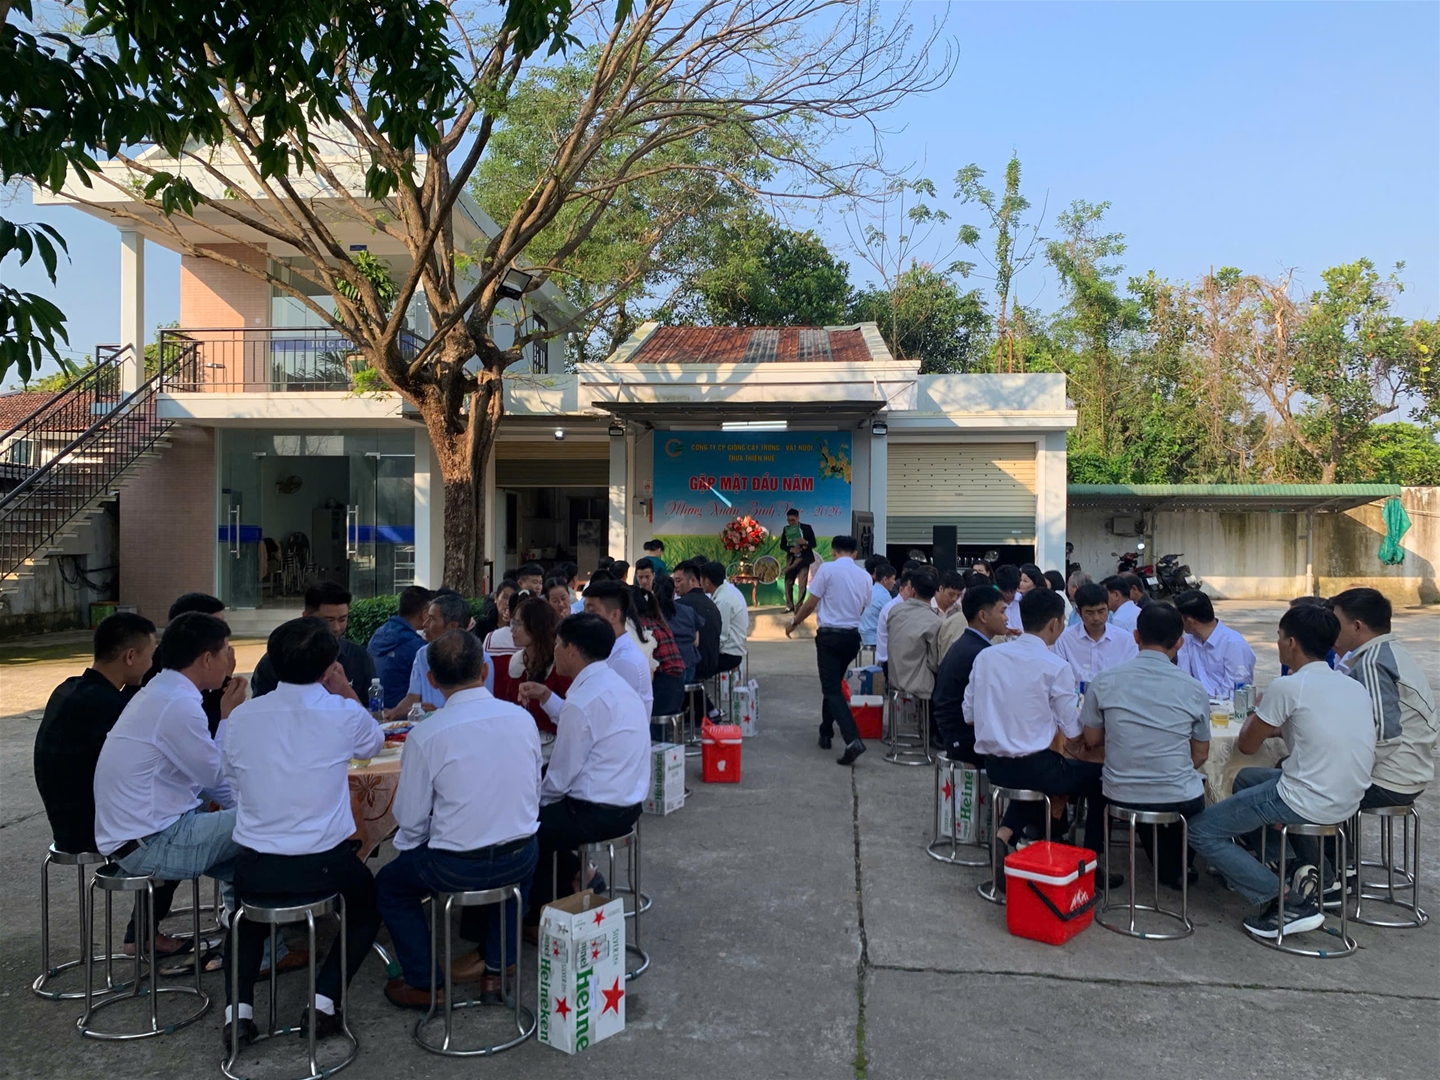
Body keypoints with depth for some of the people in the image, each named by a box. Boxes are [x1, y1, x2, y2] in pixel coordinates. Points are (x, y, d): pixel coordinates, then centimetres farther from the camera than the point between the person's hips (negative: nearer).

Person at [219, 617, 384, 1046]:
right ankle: (323, 1002, 11)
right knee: (368, 905, 28)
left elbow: (233, 785, 8)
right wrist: (345, 690, 10)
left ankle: (238, 1006, 15)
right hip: (324, 864, -2)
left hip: (254, 866, 3)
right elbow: (374, 742, 11)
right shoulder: (343, 715, -12)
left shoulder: (240, 716, -5)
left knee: (246, 916, 35)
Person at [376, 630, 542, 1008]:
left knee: (389, 884, 24)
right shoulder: (521, 718, -5)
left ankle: (424, 982, 27)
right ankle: (497, 967, 37)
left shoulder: (425, 736, -16)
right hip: (522, 860, 4)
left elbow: (410, 820, -7)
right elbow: (533, 794, 6)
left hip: (456, 869, -3)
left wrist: (407, 849, 15)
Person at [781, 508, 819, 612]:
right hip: (791, 559, 3)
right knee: (788, 582, 3)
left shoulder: (807, 528, -4)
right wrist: (791, 549, -15)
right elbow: (782, 545, 5)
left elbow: (814, 544, -4)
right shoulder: (786, 529, 4)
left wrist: (805, 542, -25)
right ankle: (789, 606, 13)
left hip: (804, 558, -3)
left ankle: (799, 606, 4)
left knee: (802, 583, -4)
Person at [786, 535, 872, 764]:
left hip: (830, 635, -5)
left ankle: (852, 740, -20)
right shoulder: (865, 576, 5)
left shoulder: (827, 569, -9)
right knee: (834, 684, 23)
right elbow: (862, 610, 14)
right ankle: (826, 733, 33)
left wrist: (794, 623, 10)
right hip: (852, 636, 5)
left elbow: (810, 603, -6)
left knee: (832, 689, -5)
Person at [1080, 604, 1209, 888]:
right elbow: (1200, 754, 3)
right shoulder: (1194, 690, -9)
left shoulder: (1103, 681, -9)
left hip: (1121, 797, 1)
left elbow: (1091, 740, 2)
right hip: (1180, 800, -1)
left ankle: (1166, 868, 46)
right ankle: (1177, 866, 46)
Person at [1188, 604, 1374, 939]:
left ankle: (1288, 899, -5)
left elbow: (1246, 745, -2)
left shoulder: (1287, 687, -15)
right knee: (1246, 778, 31)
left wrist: (1255, 718, 17)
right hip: (1349, 801, 8)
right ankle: (1307, 867, 15)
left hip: (1308, 803, -8)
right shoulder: (1355, 687, 8)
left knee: (1201, 831, 4)